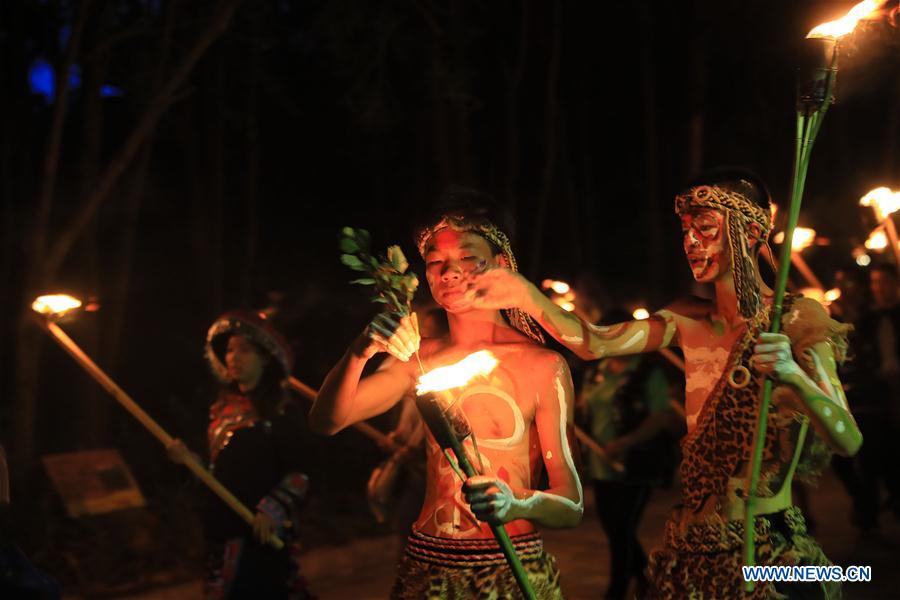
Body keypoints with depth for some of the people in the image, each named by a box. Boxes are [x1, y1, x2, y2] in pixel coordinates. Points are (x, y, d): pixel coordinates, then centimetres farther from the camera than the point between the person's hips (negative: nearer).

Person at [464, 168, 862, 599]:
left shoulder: (796, 318, -9)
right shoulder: (690, 321, 5)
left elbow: (848, 442, -17)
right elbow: (596, 344, -9)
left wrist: (794, 376, -35)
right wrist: (526, 296, -24)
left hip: (770, 552, -4)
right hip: (693, 547, 5)